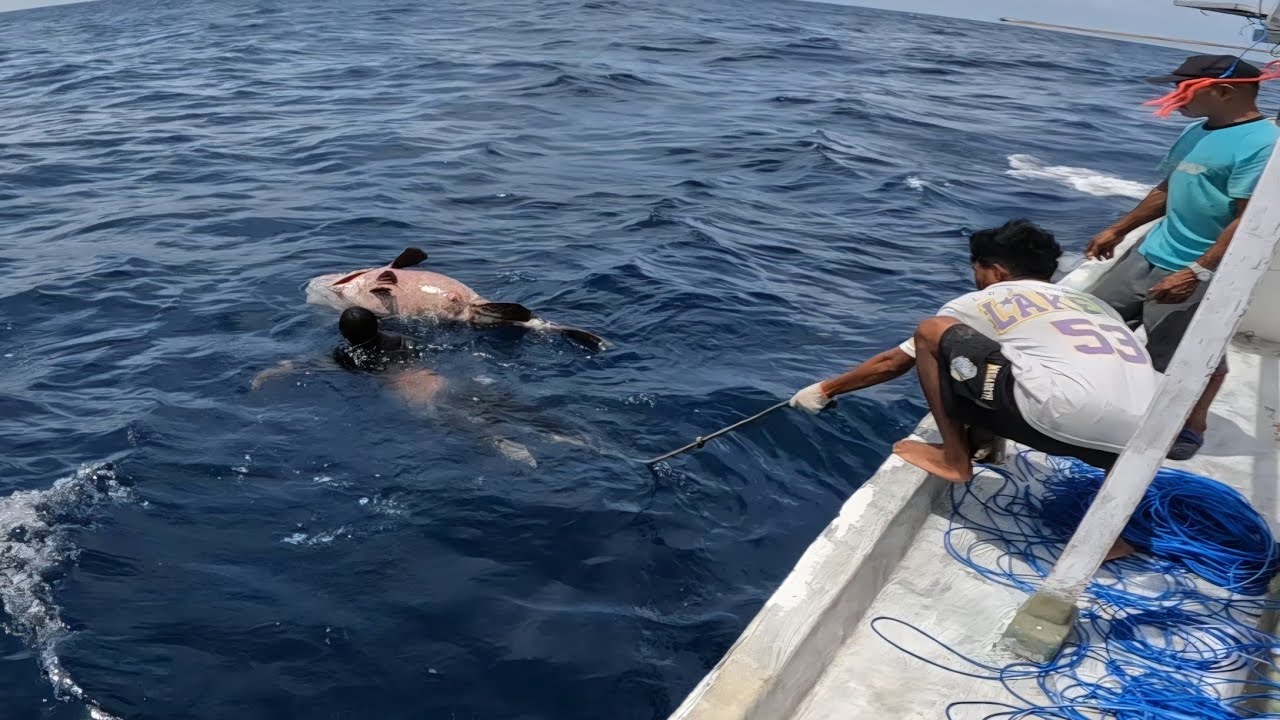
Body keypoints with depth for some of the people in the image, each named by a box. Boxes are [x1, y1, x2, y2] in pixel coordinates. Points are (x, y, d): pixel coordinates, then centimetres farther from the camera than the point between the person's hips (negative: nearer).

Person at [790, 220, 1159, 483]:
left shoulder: (980, 302, 21)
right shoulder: (1094, 306, 33)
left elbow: (894, 362, 29)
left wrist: (824, 390, 43)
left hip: (1063, 418, -6)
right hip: (1135, 441, 6)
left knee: (931, 332, 11)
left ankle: (954, 458, 15)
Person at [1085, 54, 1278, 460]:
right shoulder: (1197, 132, 12)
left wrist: (1198, 273, -27)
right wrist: (1118, 230, 25)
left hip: (1198, 274, -9)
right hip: (1149, 255, 9)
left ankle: (1193, 427, 23)